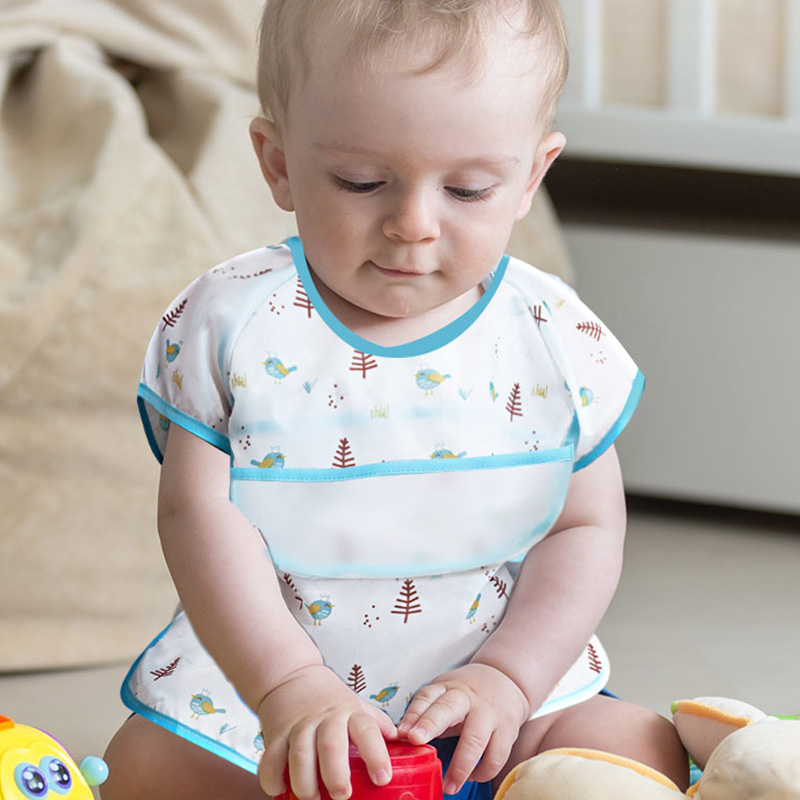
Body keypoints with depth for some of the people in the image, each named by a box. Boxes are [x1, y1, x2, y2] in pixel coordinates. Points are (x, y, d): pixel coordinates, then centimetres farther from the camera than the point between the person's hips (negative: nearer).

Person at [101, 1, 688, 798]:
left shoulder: (558, 343, -4)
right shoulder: (234, 323, -9)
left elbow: (585, 529, 1)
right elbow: (203, 514, -13)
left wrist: (506, 680, -15)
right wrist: (288, 686, -26)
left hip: (508, 680, 2)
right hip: (261, 669, -1)